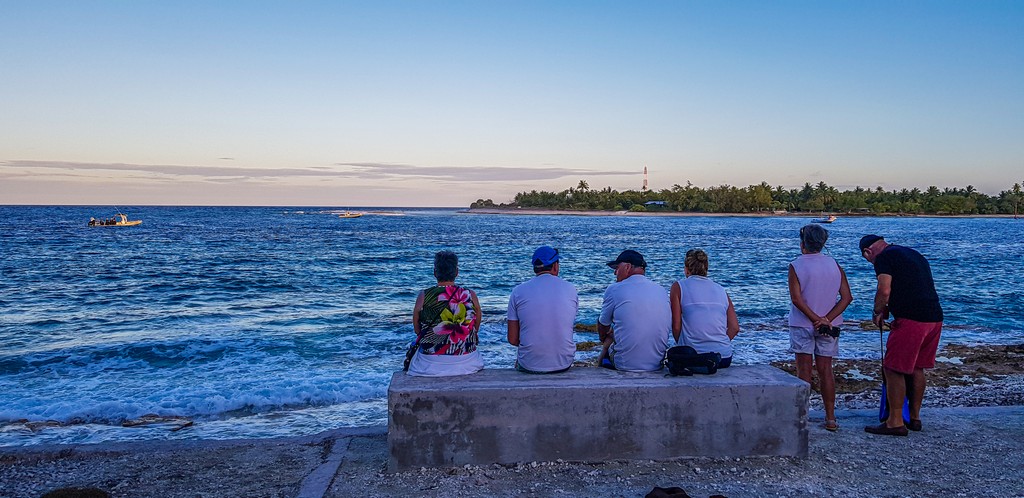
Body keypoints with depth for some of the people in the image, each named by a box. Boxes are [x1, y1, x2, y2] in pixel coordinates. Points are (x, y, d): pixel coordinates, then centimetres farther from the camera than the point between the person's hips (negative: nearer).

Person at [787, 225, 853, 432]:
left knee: (804, 370, 2)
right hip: (828, 326, 4)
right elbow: (847, 297, -4)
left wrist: (817, 319, -13)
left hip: (802, 324, -3)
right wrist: (826, 319, -11)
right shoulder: (835, 265, 2)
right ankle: (830, 418, 13)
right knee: (826, 370, 10)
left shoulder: (796, 266, -9)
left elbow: (796, 299, -17)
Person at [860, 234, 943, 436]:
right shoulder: (914, 254, 22)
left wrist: (877, 313, 2)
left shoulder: (884, 257, -4)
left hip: (910, 320, -9)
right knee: (916, 368, 19)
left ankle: (895, 423, 2)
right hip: (935, 318, 9)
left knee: (893, 370, -1)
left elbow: (884, 291, -15)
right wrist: (887, 310, 25)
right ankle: (914, 418, 27)